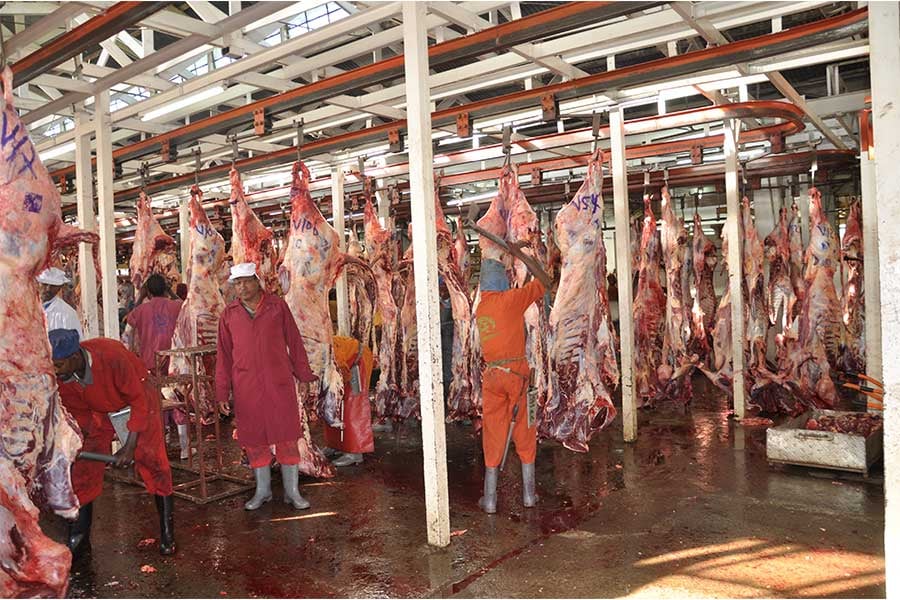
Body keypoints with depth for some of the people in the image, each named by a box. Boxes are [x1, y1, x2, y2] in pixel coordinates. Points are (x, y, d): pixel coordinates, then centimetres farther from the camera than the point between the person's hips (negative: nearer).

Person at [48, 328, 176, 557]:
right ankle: (78, 536, 18)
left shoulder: (111, 356, -38)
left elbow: (139, 401, -28)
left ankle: (167, 532, 2)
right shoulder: (59, 377, -22)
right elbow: (78, 412, -2)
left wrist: (130, 447, -27)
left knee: (151, 460, -10)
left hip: (135, 400, -4)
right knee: (84, 467, 1)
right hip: (99, 409, 5)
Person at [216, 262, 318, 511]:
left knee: (287, 436, 2)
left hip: (279, 383, -2)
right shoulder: (229, 314, 6)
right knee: (253, 438, 8)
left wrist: (303, 377, 4)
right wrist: (222, 392, 7)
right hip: (245, 386, 2)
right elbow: (224, 355, 9)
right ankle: (263, 490, 24)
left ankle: (292, 491, 13)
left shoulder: (277, 306, 2)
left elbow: (294, 342, 5)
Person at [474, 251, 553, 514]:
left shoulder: (480, 307, 9)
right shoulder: (510, 299, -9)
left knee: (493, 434, 9)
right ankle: (528, 493, 19)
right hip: (516, 371, -4)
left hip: (490, 373, 4)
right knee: (525, 432, 9)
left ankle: (490, 499, 13)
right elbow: (545, 282, -1)